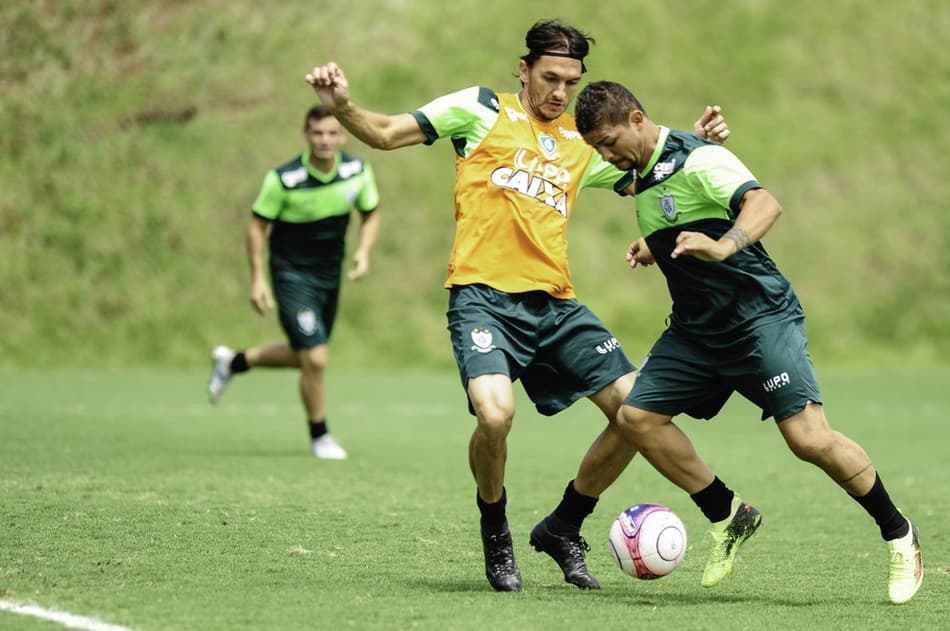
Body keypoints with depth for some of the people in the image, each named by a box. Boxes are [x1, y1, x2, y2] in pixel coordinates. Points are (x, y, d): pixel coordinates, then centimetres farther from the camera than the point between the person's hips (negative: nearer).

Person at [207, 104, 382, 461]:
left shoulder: (358, 173, -9)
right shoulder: (284, 179, -21)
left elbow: (371, 215, 8)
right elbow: (258, 225, -9)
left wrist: (364, 252, -11)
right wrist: (258, 279, -13)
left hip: (330, 275, 6)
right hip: (292, 274, -6)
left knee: (305, 357, 18)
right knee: (315, 359, -13)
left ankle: (233, 362, 42)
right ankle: (319, 436, 8)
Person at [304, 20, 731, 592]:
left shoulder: (584, 143, 20)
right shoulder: (482, 110, 6)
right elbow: (386, 133, 3)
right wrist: (342, 106, -17)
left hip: (555, 305, 6)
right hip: (484, 296, -6)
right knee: (496, 412, -30)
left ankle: (562, 529, 17)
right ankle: (495, 535, 0)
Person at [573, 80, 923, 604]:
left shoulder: (696, 159, -16)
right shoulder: (639, 176, 12)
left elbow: (764, 203, -33)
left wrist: (723, 247, -49)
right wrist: (652, 250, 14)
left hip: (760, 317, -9)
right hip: (695, 329, 9)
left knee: (809, 438, -17)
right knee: (637, 417, -4)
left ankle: (899, 535, 1)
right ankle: (728, 516, 10)